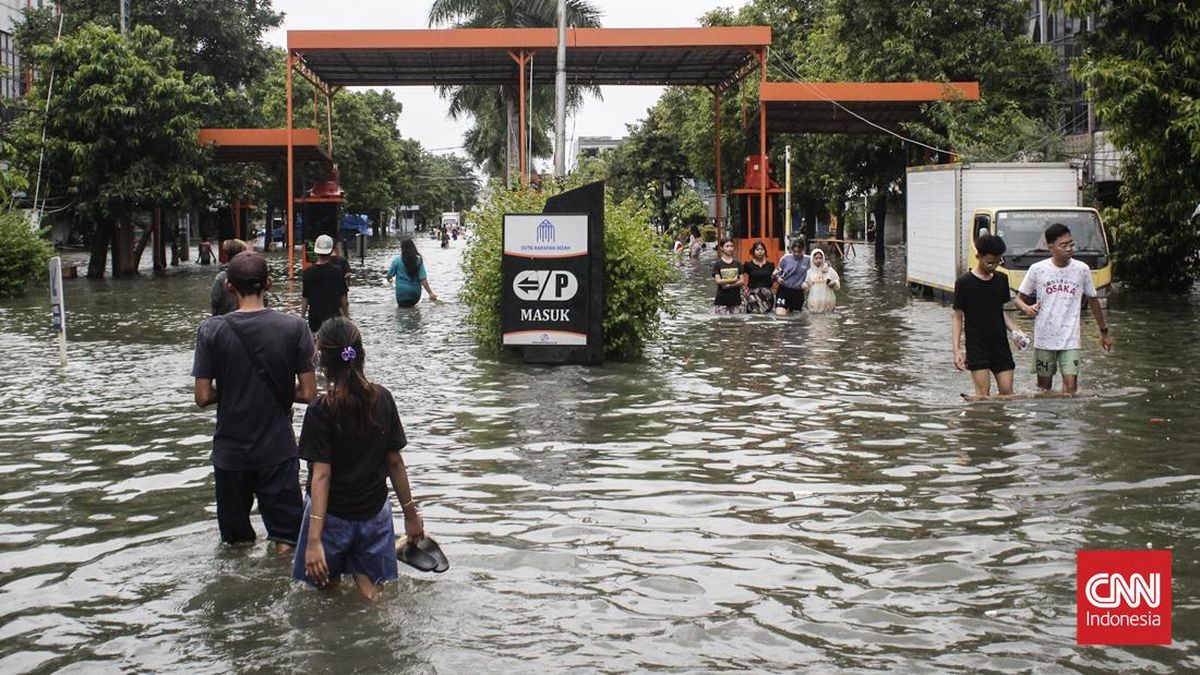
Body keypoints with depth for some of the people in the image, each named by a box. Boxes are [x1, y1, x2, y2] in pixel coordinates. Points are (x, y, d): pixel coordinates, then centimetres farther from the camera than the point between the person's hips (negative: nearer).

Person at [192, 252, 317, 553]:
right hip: (278, 449, 0)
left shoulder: (211, 330, -10)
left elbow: (203, 397, -9)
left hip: (230, 450, 1)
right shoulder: (294, 327, -10)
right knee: (287, 539, 10)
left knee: (235, 540, 17)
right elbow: (307, 393, -9)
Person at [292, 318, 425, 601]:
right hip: (374, 512, 4)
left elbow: (322, 475, -19)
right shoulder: (383, 399, -4)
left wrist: (314, 540, -21)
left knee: (324, 583, 15)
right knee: (372, 593, 11)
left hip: (332, 515, -4)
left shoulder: (321, 411, -16)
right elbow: (395, 462, 1)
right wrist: (411, 514, 10)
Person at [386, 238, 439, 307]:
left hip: (402, 294, -3)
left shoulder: (397, 260, -9)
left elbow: (389, 276, 1)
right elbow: (423, 279, -8)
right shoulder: (419, 260, -3)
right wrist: (430, 293, -5)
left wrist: (389, 279, 25)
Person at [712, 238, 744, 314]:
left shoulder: (738, 264, 7)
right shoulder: (717, 264, 0)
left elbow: (742, 281, 0)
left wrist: (729, 285, -14)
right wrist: (733, 280, -10)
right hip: (722, 299, -3)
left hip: (736, 299, 3)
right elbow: (718, 281, -10)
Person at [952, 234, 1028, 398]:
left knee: (1007, 393, 2)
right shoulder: (964, 283, -7)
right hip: (977, 347, -4)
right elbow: (958, 317, -4)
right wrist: (956, 350, -11)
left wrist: (1014, 330, 0)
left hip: (1000, 346, 5)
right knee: (983, 394, -7)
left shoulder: (1001, 279, 7)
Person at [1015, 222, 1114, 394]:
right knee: (1044, 387, 8)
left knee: (1070, 385, -11)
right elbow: (1019, 299, 5)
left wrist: (1104, 331, 19)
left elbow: (1093, 300, 13)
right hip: (1044, 339, 0)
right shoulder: (1037, 269, -4)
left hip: (1070, 340, 0)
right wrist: (1027, 308, -19)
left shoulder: (1082, 269, 0)